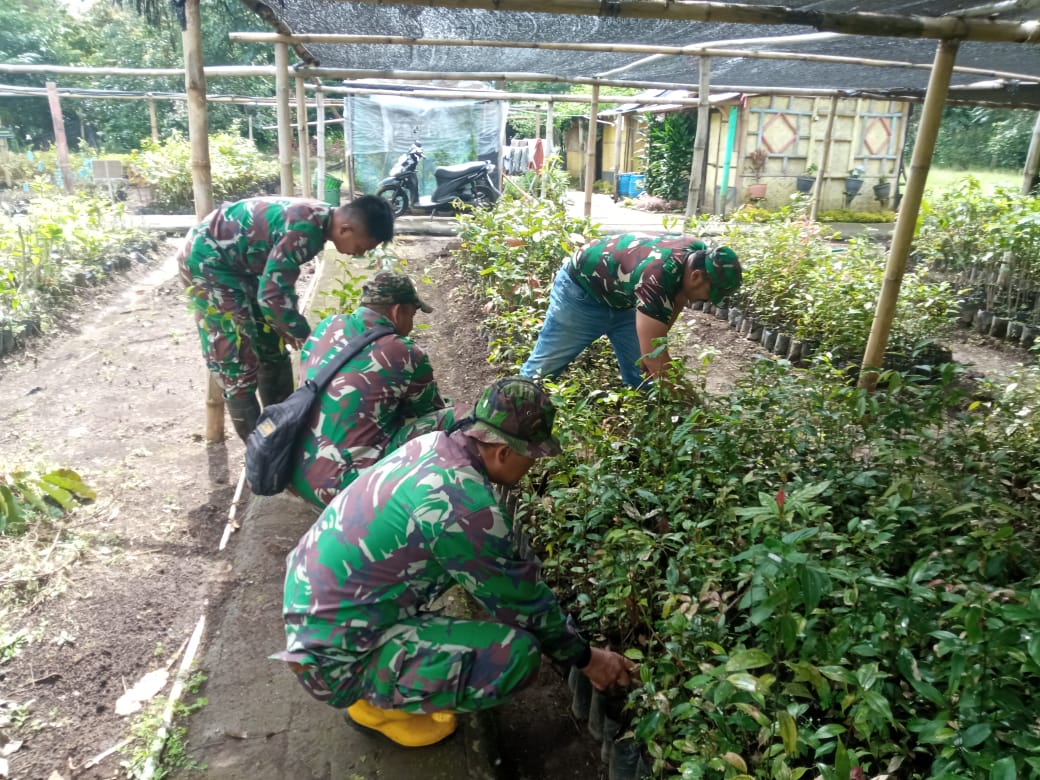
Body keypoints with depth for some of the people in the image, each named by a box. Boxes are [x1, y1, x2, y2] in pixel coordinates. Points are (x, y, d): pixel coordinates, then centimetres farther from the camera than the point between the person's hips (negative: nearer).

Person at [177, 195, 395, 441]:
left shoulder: (317, 219, -1)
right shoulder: (305, 229, -31)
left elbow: (278, 280, 9)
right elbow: (272, 294, -31)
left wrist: (293, 328, 8)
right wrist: (307, 338, -20)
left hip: (239, 260, 10)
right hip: (208, 258, -10)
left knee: (271, 348, 13)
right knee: (238, 356, -6)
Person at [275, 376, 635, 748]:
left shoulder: (433, 444, -3)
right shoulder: (463, 505, -27)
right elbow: (521, 600, -14)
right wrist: (586, 658, 2)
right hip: (335, 657, -8)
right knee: (518, 653, -18)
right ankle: (377, 705, 3)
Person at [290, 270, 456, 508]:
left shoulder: (324, 328, 5)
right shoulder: (406, 357, -11)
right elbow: (432, 413, 6)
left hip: (295, 472, 8)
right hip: (340, 487, -7)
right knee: (450, 420, -6)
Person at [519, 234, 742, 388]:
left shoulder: (699, 253, -18)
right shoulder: (656, 278, -42)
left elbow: (678, 298, 3)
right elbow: (655, 360, -39)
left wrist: (653, 346, -6)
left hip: (623, 299, 8)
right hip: (581, 289, -8)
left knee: (642, 376, 2)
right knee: (543, 367, 1)